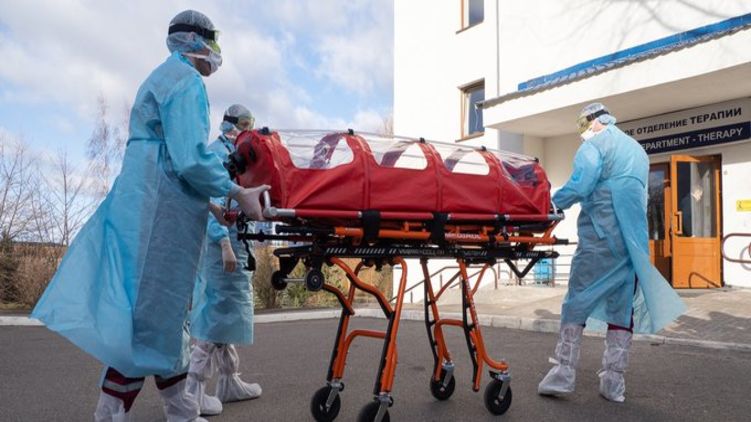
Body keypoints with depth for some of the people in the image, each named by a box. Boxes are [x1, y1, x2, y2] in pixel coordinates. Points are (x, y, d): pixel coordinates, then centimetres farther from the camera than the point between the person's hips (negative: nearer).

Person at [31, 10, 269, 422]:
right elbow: (191, 158, -21)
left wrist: (209, 203, 25)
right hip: (162, 211, -10)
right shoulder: (186, 80, -8)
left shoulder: (160, 77, 24)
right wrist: (237, 194, -11)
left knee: (163, 310, 14)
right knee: (151, 314, -6)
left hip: (143, 201, 11)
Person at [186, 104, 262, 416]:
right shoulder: (217, 152, -8)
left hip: (234, 238, 10)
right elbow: (212, 200, -19)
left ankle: (229, 382, 24)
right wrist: (225, 243, -26)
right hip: (222, 238, -10)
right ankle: (193, 390, -3)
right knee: (220, 309, -9)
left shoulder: (234, 154, 21)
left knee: (226, 309, 13)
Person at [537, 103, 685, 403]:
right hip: (634, 240, 7)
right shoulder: (637, 150, 24)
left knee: (578, 299, -1)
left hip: (600, 236, -7)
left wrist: (551, 204, -4)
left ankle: (564, 372, -2)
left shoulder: (595, 144, 0)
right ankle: (614, 382, 8)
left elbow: (580, 185, -16)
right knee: (622, 306, 6)